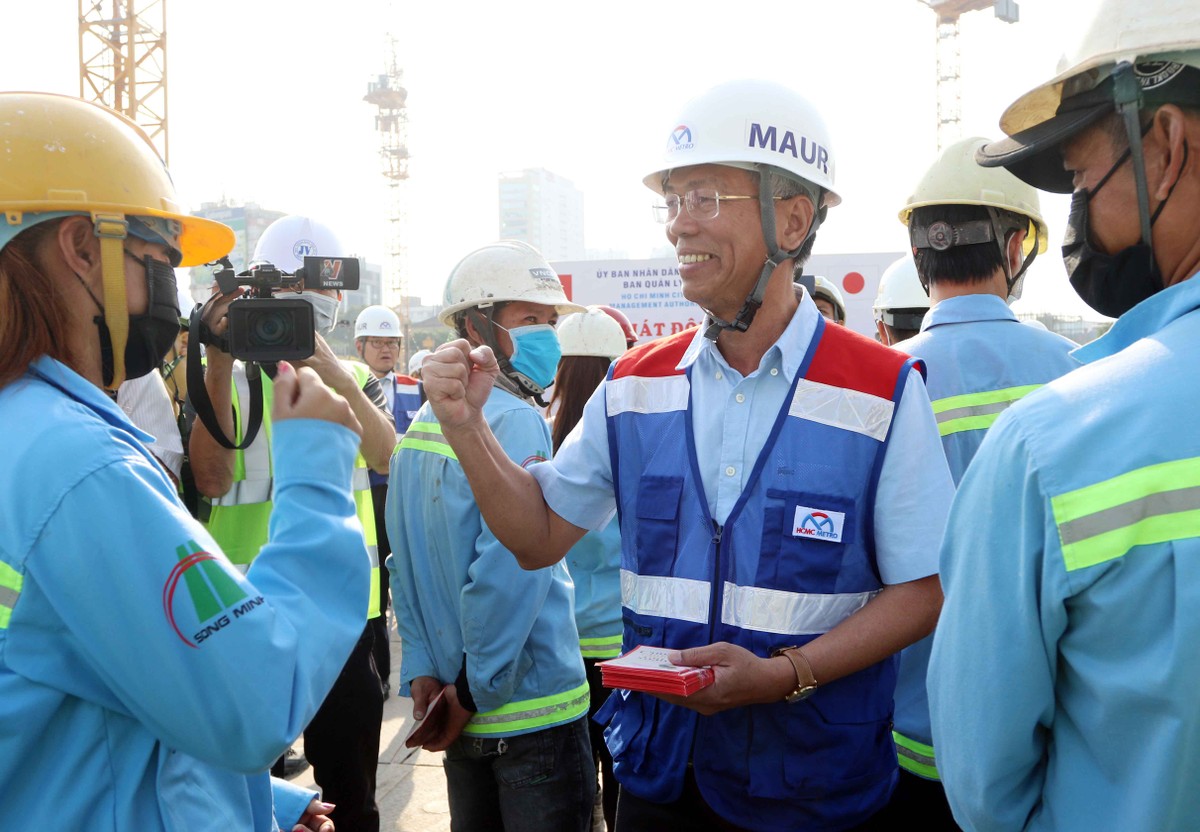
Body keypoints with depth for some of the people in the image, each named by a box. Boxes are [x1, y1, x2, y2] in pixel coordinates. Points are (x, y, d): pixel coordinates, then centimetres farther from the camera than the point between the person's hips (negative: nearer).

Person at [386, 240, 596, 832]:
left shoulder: (419, 427, 7)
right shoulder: (516, 422, -18)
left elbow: (405, 561, 7)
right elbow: (509, 573, -25)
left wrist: (421, 670, 6)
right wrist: (475, 691, -15)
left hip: (462, 715, 8)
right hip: (533, 712, -8)